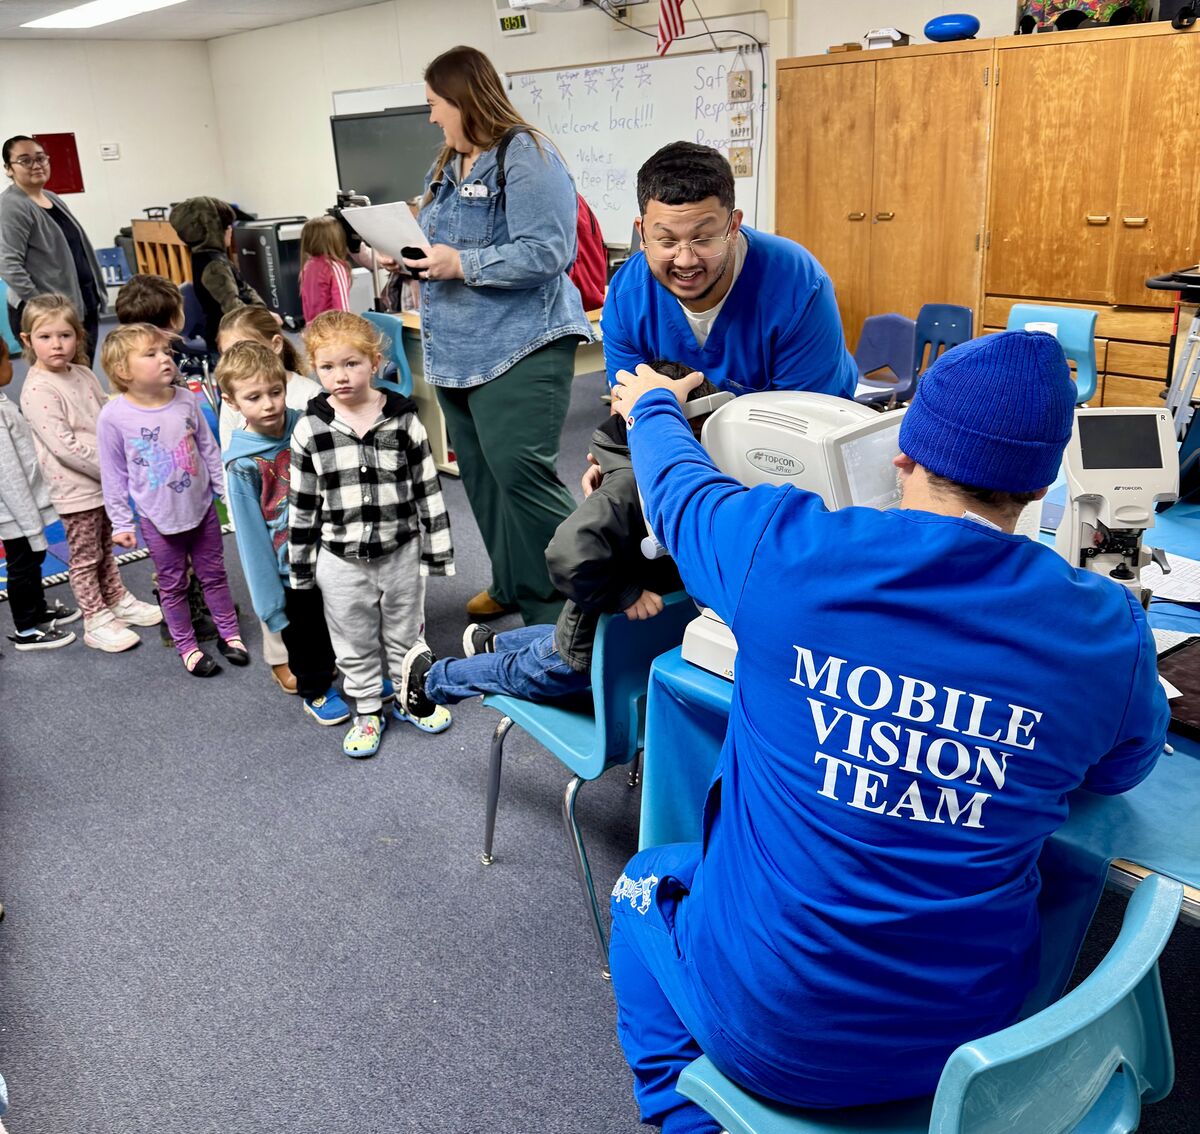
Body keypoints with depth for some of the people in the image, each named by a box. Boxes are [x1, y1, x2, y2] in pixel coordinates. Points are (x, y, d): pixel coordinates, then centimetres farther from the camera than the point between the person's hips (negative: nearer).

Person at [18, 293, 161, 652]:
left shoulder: (83, 374, 4)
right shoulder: (37, 390, -19)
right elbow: (64, 446, -23)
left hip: (105, 481, 7)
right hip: (75, 488, -7)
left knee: (105, 548, 23)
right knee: (85, 558, 6)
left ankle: (117, 601, 38)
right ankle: (96, 623, 17)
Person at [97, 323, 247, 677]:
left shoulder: (186, 400, -8)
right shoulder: (114, 416, -16)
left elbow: (209, 449, 4)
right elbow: (113, 475, -8)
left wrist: (228, 490, 9)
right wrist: (121, 522, -4)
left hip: (202, 507, 3)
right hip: (158, 518, -2)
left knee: (214, 575, 17)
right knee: (173, 585, 13)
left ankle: (229, 633, 34)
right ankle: (187, 646, 30)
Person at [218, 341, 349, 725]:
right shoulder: (242, 464, -20)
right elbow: (251, 536, -14)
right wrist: (269, 600, -12)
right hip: (293, 566, -3)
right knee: (305, 633, 17)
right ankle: (316, 691, 42)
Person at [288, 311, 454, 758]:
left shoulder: (403, 418, -9)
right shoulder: (310, 428, -8)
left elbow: (427, 487, -4)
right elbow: (301, 503, -1)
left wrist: (436, 549, -3)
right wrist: (300, 565, 2)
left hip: (401, 550, 0)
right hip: (340, 559, 0)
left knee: (406, 632, 18)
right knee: (354, 644, 15)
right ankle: (367, 711, 33)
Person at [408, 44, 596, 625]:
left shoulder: (526, 156, -11)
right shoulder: (448, 166, 17)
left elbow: (544, 252, -21)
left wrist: (462, 264, -20)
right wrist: (414, 255, 5)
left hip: (517, 348, -9)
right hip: (458, 351, 10)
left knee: (520, 472, -14)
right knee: (480, 473, 12)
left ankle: (560, 604, -1)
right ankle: (512, 585, 26)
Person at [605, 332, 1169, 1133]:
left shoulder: (787, 551, -21)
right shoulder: (1108, 632, -15)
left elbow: (681, 487, 2)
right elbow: (1121, 768, 8)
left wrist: (653, 407, 25)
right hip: (966, 1041, 3)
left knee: (645, 883, 30)